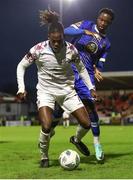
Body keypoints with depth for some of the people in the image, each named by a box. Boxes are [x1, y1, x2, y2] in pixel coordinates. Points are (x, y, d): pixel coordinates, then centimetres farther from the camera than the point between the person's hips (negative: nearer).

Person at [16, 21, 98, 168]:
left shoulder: (71, 49, -9)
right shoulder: (39, 49, -16)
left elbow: (81, 68, 9)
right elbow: (21, 66, -3)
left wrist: (91, 88, 3)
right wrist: (21, 89, -13)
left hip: (67, 91, 3)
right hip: (46, 91, -3)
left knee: (86, 124, -2)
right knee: (46, 127, -25)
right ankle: (44, 157, 3)